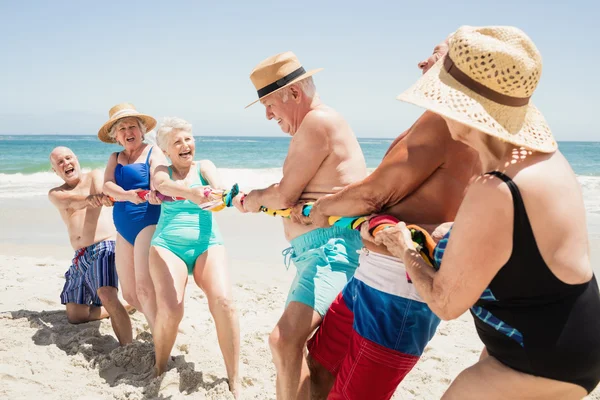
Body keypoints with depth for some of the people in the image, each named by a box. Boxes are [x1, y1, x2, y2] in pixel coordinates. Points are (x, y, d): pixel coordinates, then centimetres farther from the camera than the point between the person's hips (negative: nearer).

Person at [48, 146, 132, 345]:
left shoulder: (95, 176, 5)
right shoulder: (55, 194, 12)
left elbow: (103, 192, -19)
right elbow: (71, 202, -14)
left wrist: (105, 195, -48)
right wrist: (91, 198, -39)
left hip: (104, 248, -6)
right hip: (80, 256, 6)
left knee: (107, 295, -32)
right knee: (75, 316, 11)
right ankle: (121, 308, 30)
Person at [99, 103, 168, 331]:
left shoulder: (153, 153, -2)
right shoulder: (115, 158, 14)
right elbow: (107, 185, -4)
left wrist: (156, 194, -45)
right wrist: (128, 195, -26)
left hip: (147, 223, -7)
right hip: (123, 229, 7)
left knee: (144, 289, -17)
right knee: (129, 294, 9)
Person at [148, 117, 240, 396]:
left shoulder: (204, 166, 11)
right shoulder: (162, 171, 9)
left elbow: (217, 187, -12)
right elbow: (163, 185, -17)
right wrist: (191, 193, -40)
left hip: (207, 245, 1)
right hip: (168, 245, 0)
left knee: (223, 302, -22)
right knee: (169, 311, -21)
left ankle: (234, 380, -9)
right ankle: (159, 371, 7)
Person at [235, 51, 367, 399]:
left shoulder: (317, 121, -12)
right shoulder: (319, 124, 22)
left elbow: (284, 195, -12)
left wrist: (257, 198, 7)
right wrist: (257, 200, 23)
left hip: (332, 249, -11)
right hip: (317, 252, 11)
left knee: (285, 341, -25)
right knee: (293, 344, 19)